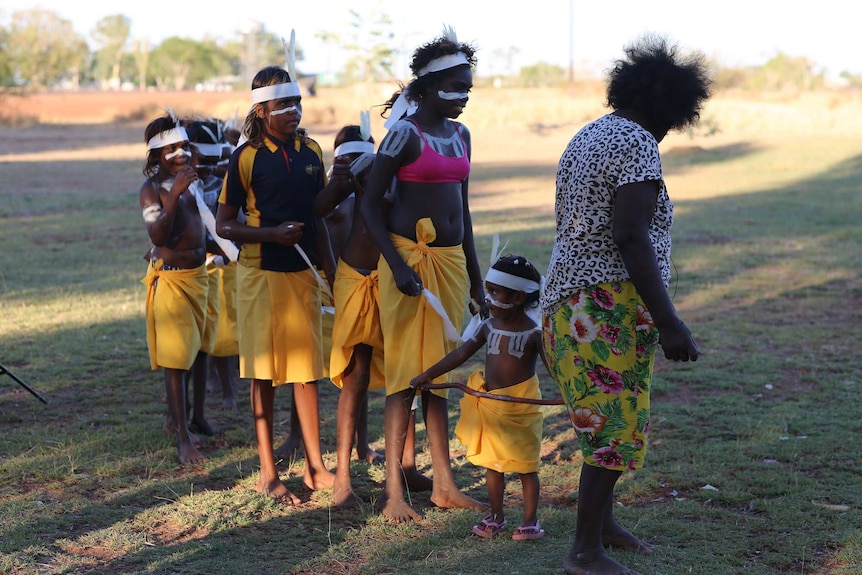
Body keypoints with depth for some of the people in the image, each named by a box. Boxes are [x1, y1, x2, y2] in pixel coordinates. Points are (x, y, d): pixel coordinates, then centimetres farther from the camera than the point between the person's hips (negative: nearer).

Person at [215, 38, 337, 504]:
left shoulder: (311, 151, 6)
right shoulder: (247, 157, -8)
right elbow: (224, 225, -7)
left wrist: (331, 269, 12)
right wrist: (272, 234, -20)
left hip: (303, 272, 4)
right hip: (261, 273, -4)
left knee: (307, 368, 9)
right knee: (265, 371, 2)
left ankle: (315, 466, 18)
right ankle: (268, 472, 11)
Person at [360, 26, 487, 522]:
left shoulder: (461, 134, 13)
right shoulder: (405, 133, -8)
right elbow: (370, 203, -9)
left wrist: (476, 275, 19)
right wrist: (397, 266, -18)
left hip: (452, 259, 7)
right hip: (410, 257, -7)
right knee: (406, 372, -6)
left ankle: (444, 485, 19)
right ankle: (394, 493, -1)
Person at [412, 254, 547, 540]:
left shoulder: (534, 333, -13)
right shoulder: (489, 327, 4)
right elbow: (461, 353, 5)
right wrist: (429, 374, 1)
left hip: (521, 408, -6)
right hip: (489, 405, 6)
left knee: (525, 466, 4)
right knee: (492, 463, 13)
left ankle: (530, 521, 15)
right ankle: (496, 516, 27)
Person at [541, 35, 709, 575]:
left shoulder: (587, 138, 15)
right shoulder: (637, 145, -14)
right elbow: (630, 240, -23)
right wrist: (669, 322, -24)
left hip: (571, 300, 10)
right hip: (611, 306, -10)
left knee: (609, 421, 21)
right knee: (616, 428, -2)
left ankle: (603, 519, 34)